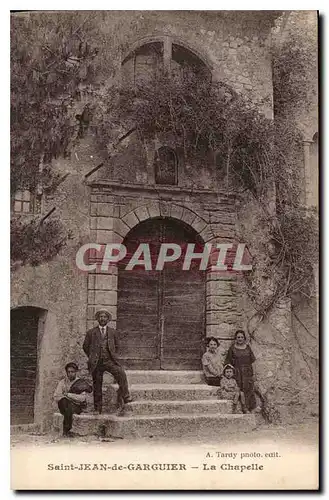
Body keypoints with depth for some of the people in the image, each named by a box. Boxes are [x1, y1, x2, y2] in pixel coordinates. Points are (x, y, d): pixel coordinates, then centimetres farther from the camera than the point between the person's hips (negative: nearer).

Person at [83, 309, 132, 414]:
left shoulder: (112, 332, 12)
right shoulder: (91, 332, 8)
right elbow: (85, 347, 14)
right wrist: (92, 357, 10)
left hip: (109, 360, 0)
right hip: (96, 362, 0)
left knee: (121, 374, -27)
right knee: (97, 386, 2)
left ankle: (125, 396, -23)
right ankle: (97, 409, 10)